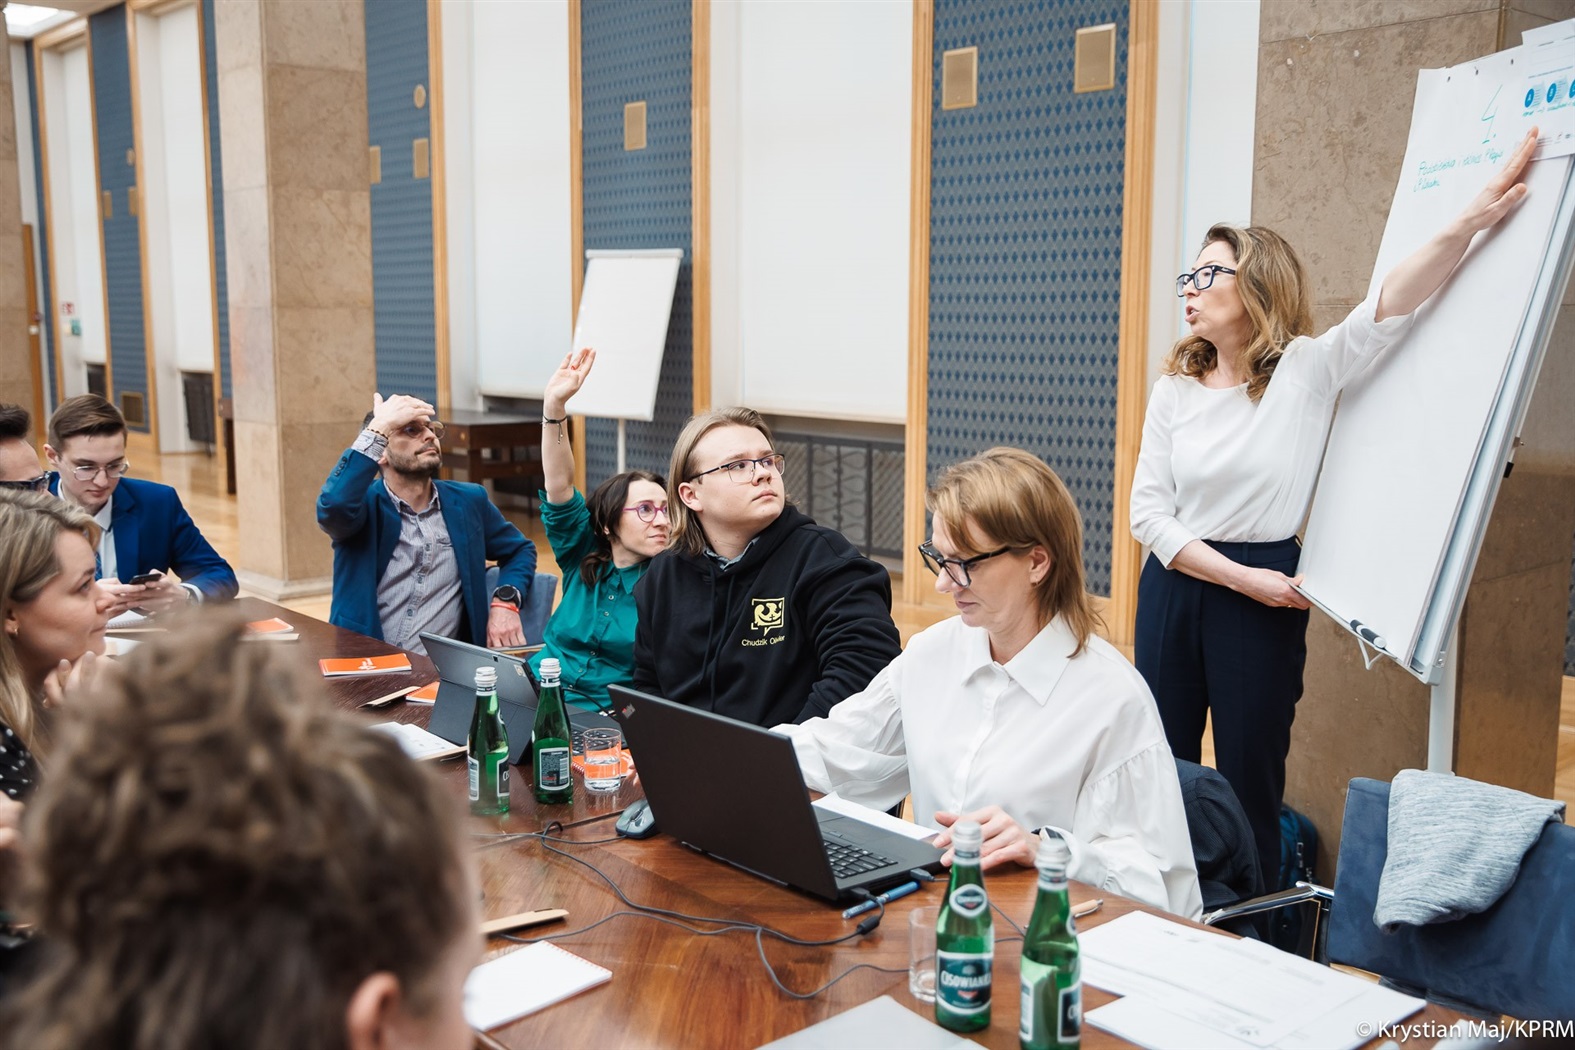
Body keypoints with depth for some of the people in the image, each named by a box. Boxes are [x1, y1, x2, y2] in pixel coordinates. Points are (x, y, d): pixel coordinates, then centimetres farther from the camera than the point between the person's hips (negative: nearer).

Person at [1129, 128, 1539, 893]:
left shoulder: (1309, 370, -4)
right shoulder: (1174, 391, 4)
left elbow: (1390, 305, -20)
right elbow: (1148, 512, -3)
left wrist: (1473, 221, -32)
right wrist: (1241, 576, -11)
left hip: (1265, 595, -3)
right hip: (1173, 588, 3)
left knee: (1248, 786, 6)